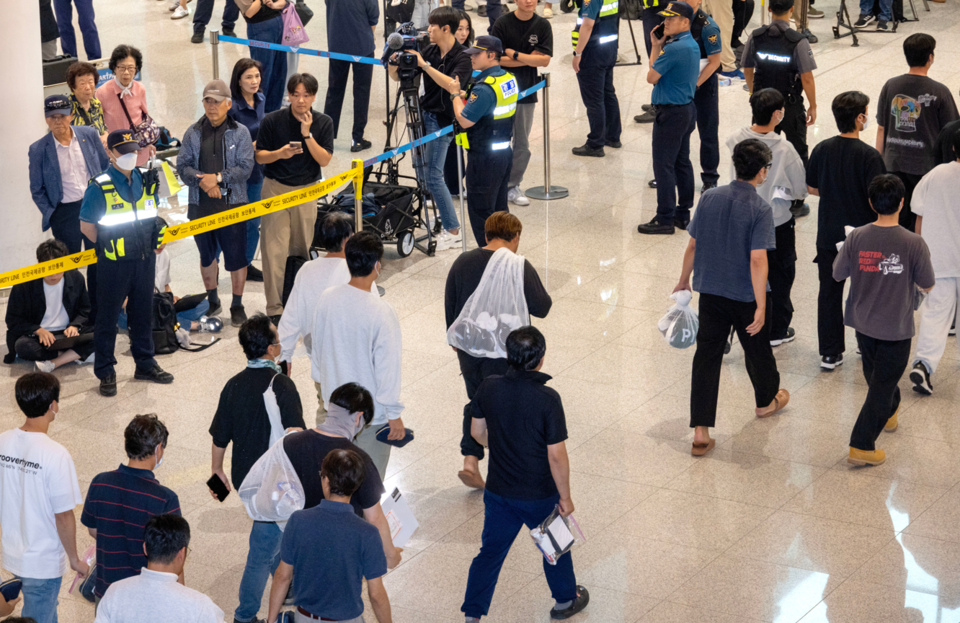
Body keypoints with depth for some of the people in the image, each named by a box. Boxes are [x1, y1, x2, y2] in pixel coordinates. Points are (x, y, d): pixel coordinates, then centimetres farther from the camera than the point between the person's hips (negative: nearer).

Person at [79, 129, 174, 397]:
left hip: (144, 261, 5)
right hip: (113, 264, -5)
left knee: (143, 313, 16)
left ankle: (145, 364, 30)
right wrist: (108, 245, -6)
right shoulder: (100, 187, -13)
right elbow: (86, 225, -7)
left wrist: (152, 241, 8)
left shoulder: (147, 181, 4)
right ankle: (105, 372, 14)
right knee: (107, 317, 4)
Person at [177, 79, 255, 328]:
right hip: (200, 204, 3)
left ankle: (237, 305, 15)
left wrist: (218, 178, -18)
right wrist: (201, 180, -17)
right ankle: (212, 301, 32)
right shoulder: (193, 133, 5)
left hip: (232, 204, -3)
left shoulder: (240, 132, -1)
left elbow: (245, 167, -8)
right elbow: (183, 165, 1)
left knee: (236, 257, 1)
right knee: (206, 255, 15)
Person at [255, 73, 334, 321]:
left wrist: (307, 134, -20)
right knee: (274, 249, -8)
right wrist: (279, 154, -22)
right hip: (276, 188, -2)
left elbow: (324, 160, -9)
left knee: (301, 248, 9)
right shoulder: (272, 121, -8)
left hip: (307, 189, 2)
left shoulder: (323, 123, -2)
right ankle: (274, 309, -5)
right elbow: (259, 156, -3)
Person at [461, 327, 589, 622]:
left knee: (490, 551, 17)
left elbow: (477, 431, 4)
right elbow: (556, 455, -22)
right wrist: (565, 497, -9)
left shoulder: (489, 388, -13)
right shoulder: (547, 399, -26)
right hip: (540, 495, -3)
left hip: (498, 491, 3)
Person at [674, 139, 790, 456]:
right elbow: (757, 259, -22)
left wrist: (684, 279, 18)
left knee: (706, 356, 4)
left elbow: (692, 245, 3)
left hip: (710, 293, 3)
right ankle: (766, 400, 48)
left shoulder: (709, 198, -3)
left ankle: (700, 432, -1)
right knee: (757, 349, 22)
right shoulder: (760, 209, -17)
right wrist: (761, 307, -21)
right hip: (745, 296, -3)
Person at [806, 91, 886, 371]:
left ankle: (830, 353, 14)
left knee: (829, 292, 12)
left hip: (829, 235, 3)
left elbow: (811, 187, 7)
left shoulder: (822, 149, -5)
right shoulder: (869, 156, -20)